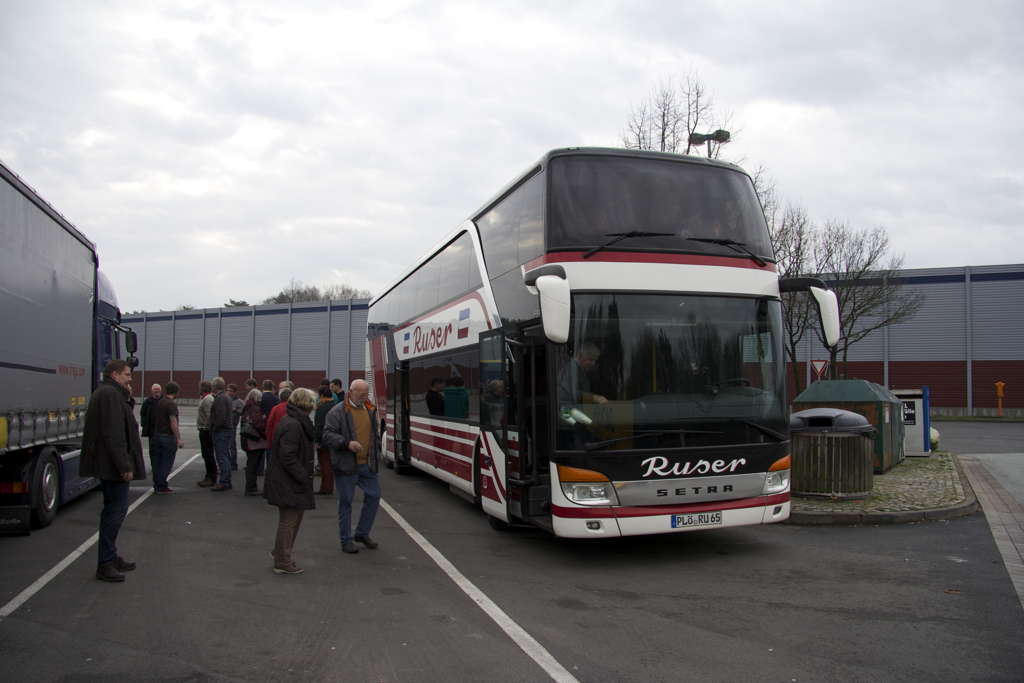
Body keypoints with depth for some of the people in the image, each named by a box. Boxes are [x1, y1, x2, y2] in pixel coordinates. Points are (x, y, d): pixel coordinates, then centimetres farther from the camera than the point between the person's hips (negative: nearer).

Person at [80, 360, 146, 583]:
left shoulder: (105, 393, 19)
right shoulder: (110, 395, -16)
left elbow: (123, 423, 19)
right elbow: (114, 435, -23)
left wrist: (129, 399, 9)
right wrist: (124, 465, -23)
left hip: (106, 464, 11)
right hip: (113, 464, -11)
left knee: (114, 510, 17)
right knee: (116, 510, -8)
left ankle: (111, 557, 27)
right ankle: (105, 564, -4)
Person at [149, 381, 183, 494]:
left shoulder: (159, 403, 11)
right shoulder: (172, 404, -15)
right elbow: (173, 423, -21)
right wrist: (178, 439, -19)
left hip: (157, 435, 8)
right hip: (168, 437, -8)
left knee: (156, 463, 11)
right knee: (166, 463, -2)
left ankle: (156, 486, 16)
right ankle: (162, 487, 0)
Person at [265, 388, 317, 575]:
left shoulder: (293, 422, 12)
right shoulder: (292, 426, -21)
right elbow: (288, 457, -25)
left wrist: (305, 475, 14)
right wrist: (304, 477, -19)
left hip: (287, 482, 10)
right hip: (288, 484, -10)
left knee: (295, 516, 20)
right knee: (288, 521, 1)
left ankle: (281, 554, 32)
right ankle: (283, 563, 12)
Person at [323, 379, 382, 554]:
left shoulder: (370, 410, 13)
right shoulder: (337, 412, -7)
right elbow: (327, 435, -14)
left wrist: (376, 456, 16)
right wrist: (346, 443, -27)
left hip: (367, 464, 6)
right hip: (346, 466, -6)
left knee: (373, 496, 7)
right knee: (345, 502, 2)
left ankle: (362, 533, 24)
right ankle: (346, 540, 14)